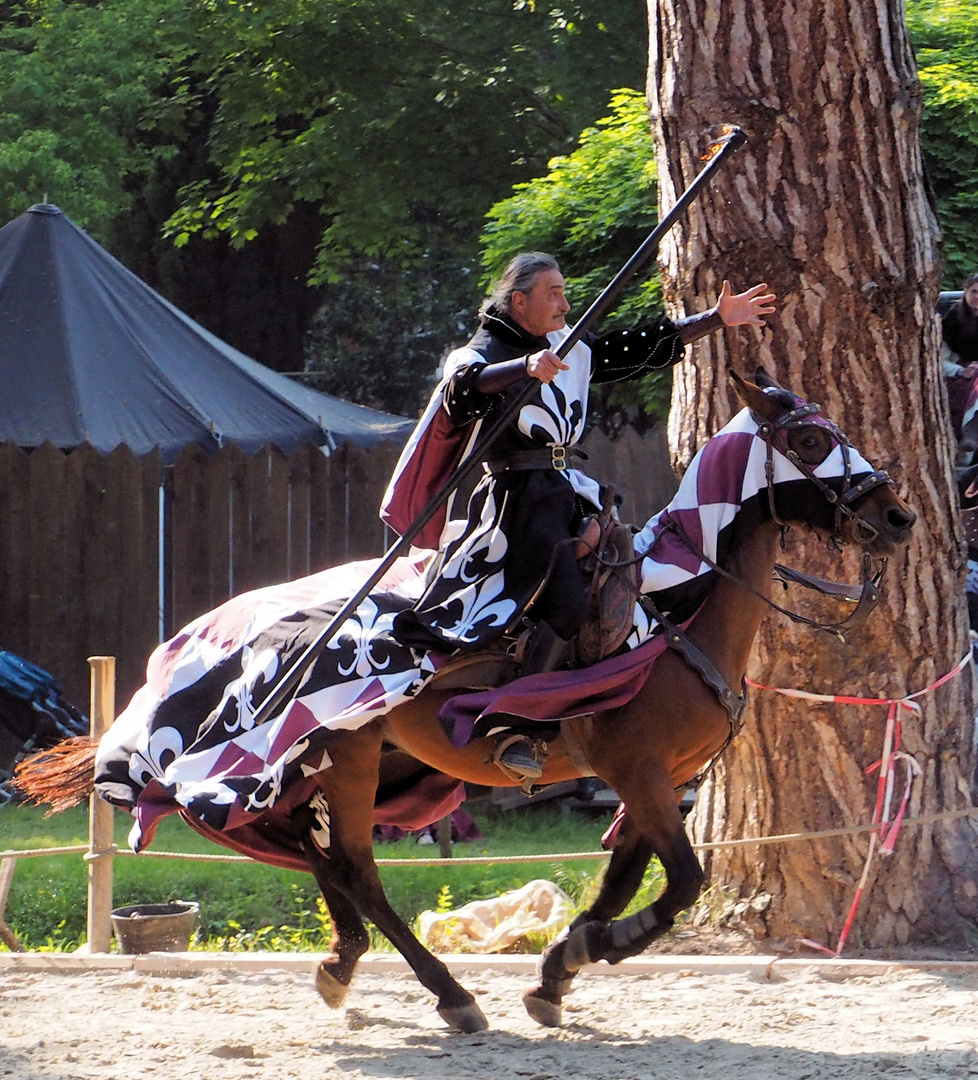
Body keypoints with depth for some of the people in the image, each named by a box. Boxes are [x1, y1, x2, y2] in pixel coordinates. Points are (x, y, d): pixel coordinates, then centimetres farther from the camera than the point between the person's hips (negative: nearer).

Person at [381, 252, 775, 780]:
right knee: (567, 600, -23)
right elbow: (464, 386, -31)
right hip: (515, 496, -9)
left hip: (565, 491, 9)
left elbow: (647, 347, 20)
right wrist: (526, 368, -48)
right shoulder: (485, 353, -8)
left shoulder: (573, 350, 15)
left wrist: (717, 319, 14)